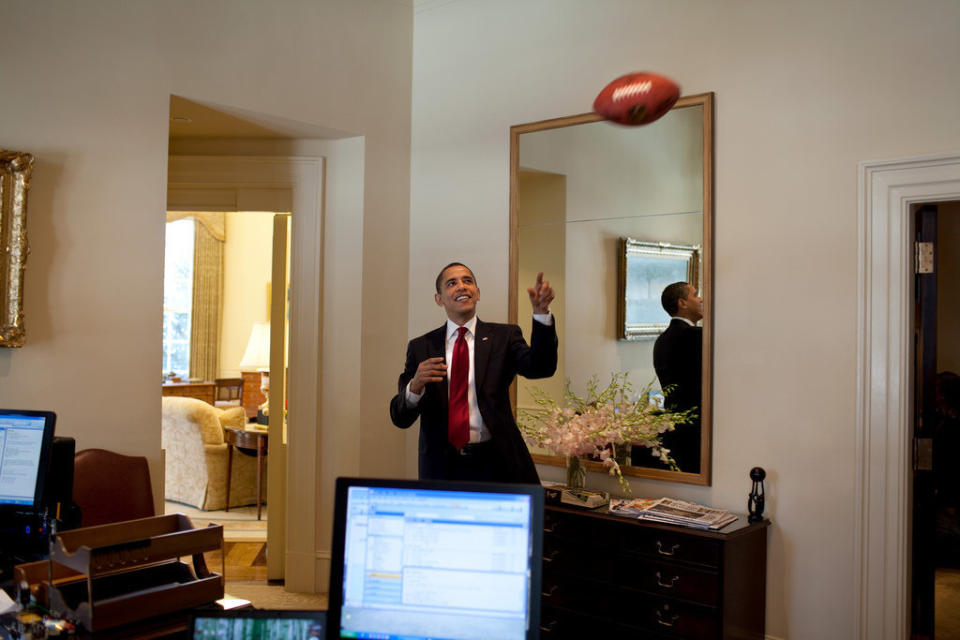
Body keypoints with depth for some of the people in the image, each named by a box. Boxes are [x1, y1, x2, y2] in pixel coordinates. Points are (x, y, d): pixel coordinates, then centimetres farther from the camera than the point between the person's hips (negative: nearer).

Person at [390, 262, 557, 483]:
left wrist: (541, 313, -27)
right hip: (441, 467, 1)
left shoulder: (503, 336, 4)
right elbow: (400, 418, 1)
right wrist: (415, 386, -21)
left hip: (496, 465, -1)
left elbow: (540, 368, -15)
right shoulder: (420, 347, 5)